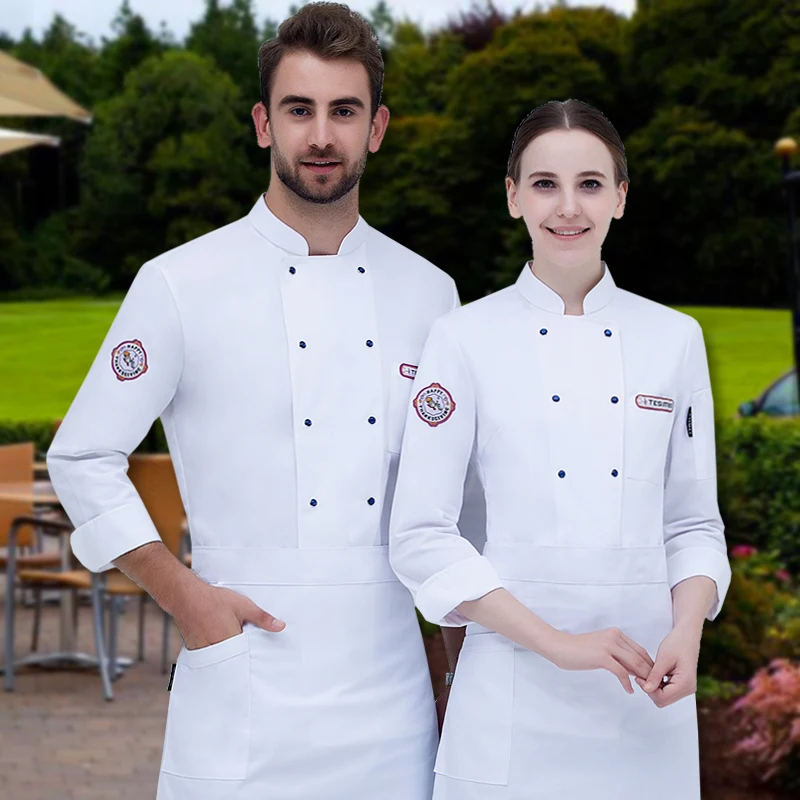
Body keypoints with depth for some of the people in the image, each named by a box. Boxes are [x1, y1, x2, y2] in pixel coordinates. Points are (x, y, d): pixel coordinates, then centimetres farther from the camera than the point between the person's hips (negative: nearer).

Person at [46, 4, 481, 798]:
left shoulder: (429, 293, 8)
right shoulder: (180, 286, -4)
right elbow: (82, 460, 0)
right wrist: (185, 597, -7)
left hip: (388, 692, 3)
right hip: (245, 694, -3)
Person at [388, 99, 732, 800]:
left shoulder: (675, 339, 6)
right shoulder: (466, 338, -2)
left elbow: (693, 523, 10)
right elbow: (421, 537, -6)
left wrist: (687, 632, -9)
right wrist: (554, 640, -15)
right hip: (515, 698, -2)